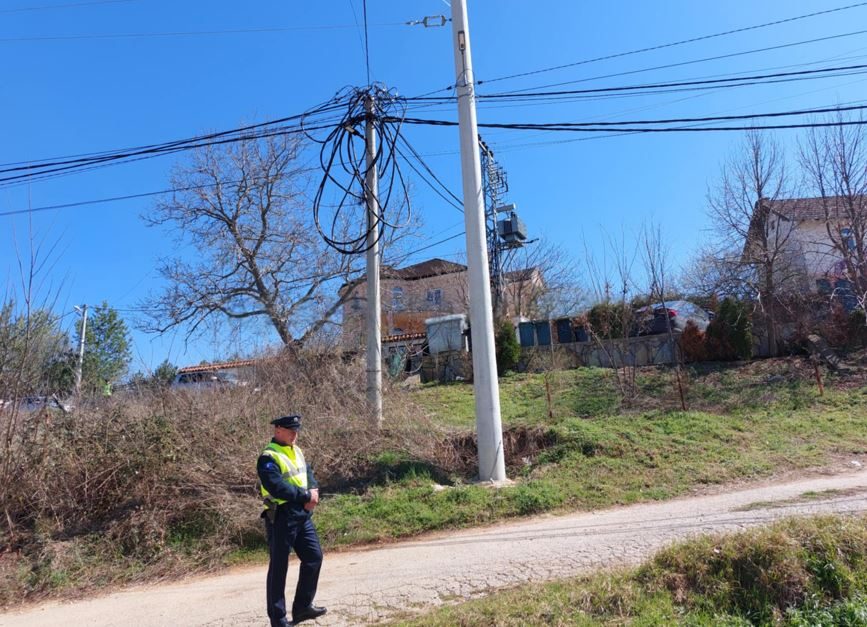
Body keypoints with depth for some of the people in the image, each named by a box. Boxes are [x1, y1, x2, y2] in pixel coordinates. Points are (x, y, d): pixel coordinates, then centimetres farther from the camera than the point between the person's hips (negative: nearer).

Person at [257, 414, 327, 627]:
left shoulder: (297, 452, 13)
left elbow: (309, 473, 11)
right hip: (281, 518, -9)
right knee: (278, 568, 3)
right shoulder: (268, 457, -15)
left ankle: (302, 607, 28)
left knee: (314, 557, 12)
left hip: (302, 515, 9)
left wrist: (313, 491, -11)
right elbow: (277, 487, -26)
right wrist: (305, 496, -20)